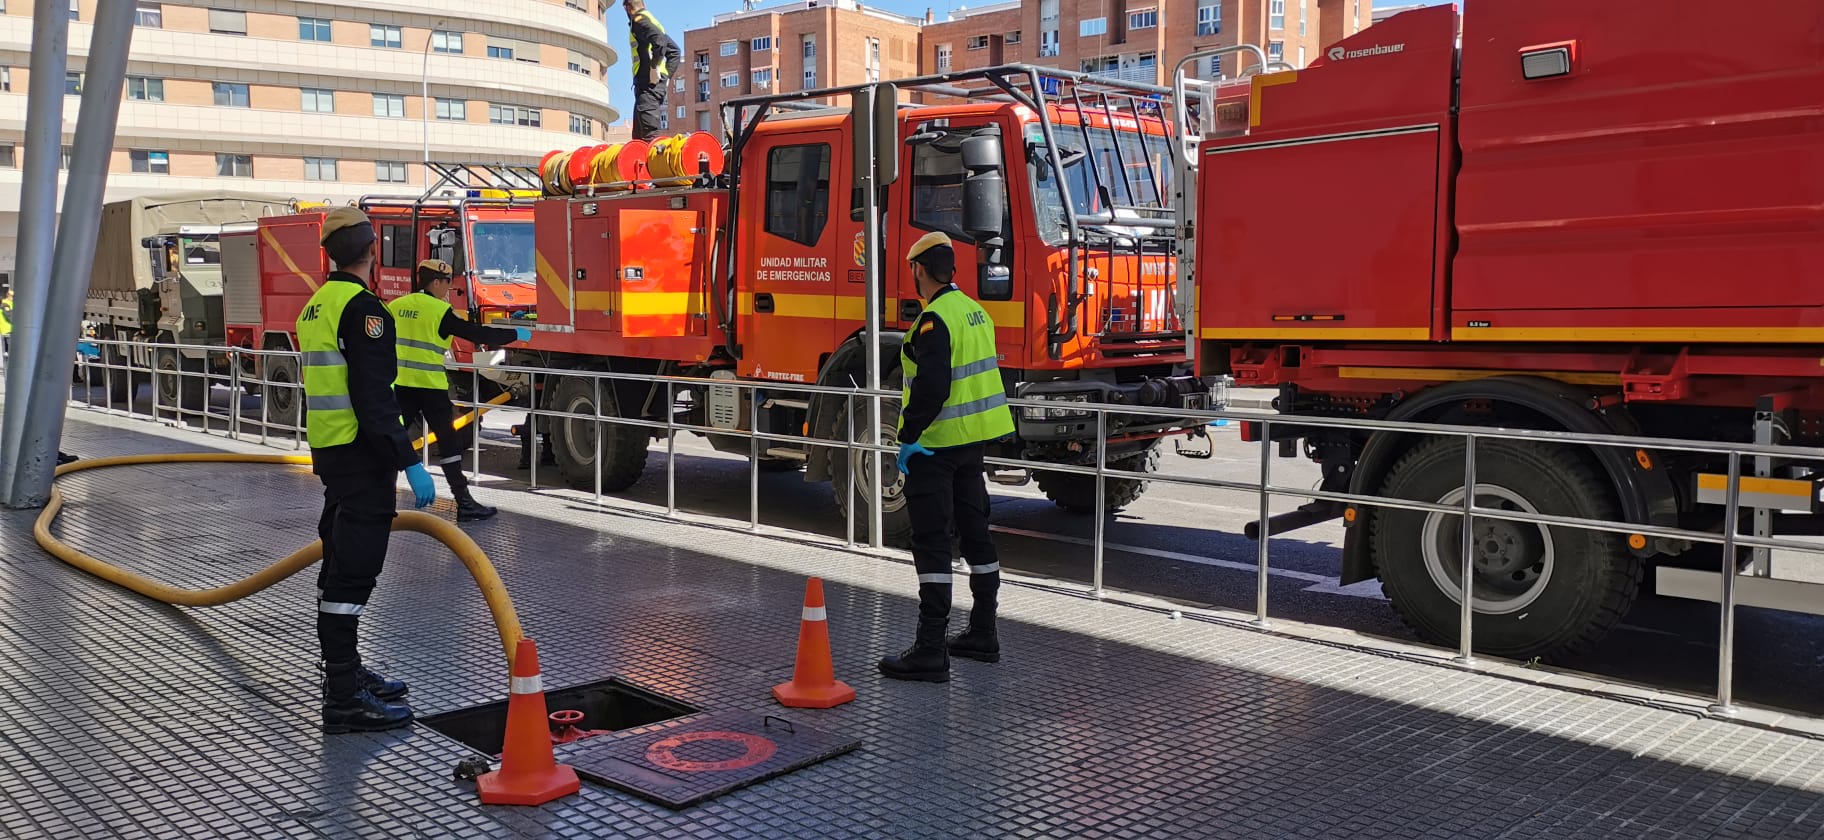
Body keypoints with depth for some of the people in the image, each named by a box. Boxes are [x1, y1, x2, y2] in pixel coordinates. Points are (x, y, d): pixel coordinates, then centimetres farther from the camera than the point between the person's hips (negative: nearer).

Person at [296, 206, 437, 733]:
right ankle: (343, 698, -6)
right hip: (362, 457, -10)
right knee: (353, 570, -8)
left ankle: (345, 672, 29)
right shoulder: (362, 308, -15)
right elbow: (373, 397, -23)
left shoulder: (315, 307, 16)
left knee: (342, 564, 17)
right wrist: (409, 462, -23)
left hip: (330, 453, 10)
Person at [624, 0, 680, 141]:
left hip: (649, 83, -10)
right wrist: (666, 74, 18)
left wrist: (654, 68, -17)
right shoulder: (652, 21, 26)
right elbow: (675, 51, 26)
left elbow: (659, 40, -23)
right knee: (638, 136, 12)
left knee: (650, 135, -18)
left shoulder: (639, 19, -3)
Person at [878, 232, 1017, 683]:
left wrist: (908, 437, -20)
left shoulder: (935, 319, -18)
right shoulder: (975, 312, 11)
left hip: (936, 444, -9)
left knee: (931, 543, -6)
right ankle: (982, 634, 25)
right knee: (974, 532, 15)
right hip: (974, 441, 9)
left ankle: (930, 651, -4)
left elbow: (931, 388, -27)